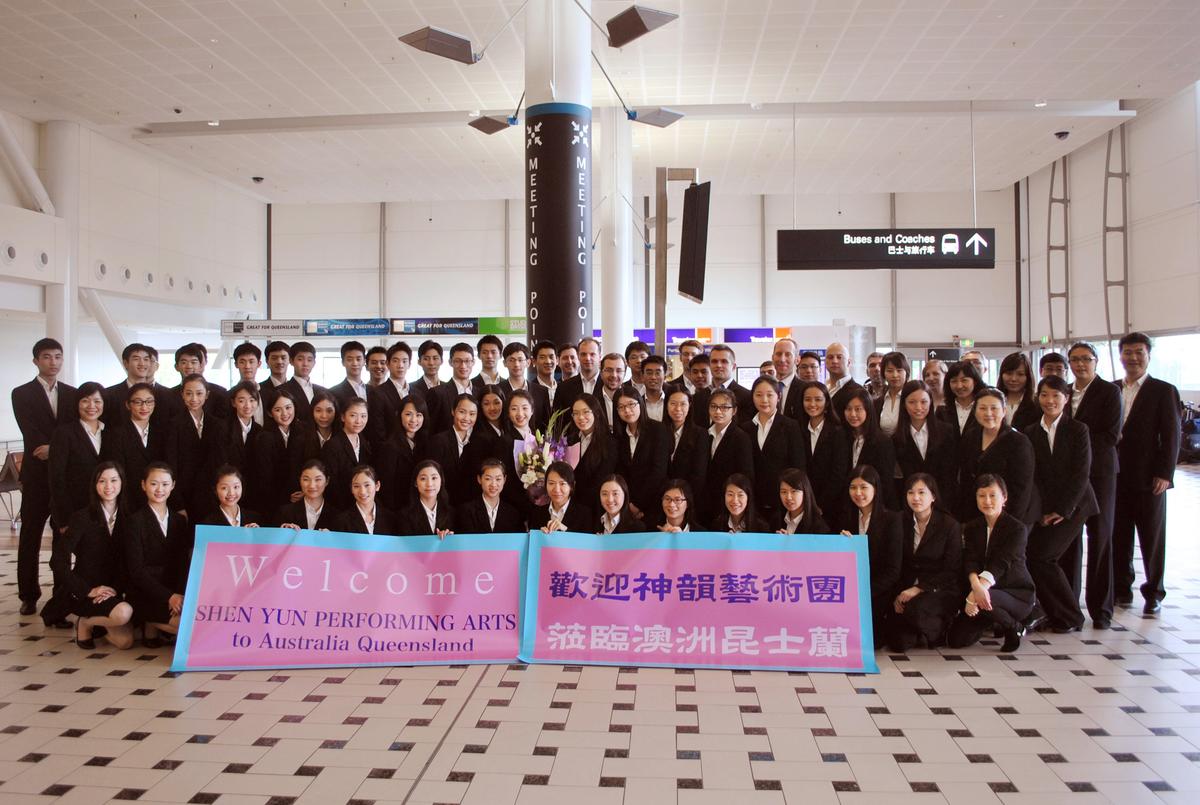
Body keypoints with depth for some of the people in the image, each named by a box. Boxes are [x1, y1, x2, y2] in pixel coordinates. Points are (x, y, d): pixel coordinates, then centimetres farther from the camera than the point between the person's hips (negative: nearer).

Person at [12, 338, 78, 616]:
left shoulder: (72, 394, 9)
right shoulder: (22, 394, 0)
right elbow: (31, 434, -10)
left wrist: (54, 448, -14)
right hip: (37, 475, -2)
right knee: (30, 537, 5)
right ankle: (29, 595, 14)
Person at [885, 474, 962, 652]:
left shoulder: (950, 525, -4)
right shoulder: (902, 524, 5)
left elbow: (952, 571, -8)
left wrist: (917, 589, -17)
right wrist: (897, 595, -10)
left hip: (941, 590, -3)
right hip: (906, 588, 3)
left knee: (915, 607, -36)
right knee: (898, 642, -18)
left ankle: (940, 630, -3)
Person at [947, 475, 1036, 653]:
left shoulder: (1017, 528, -12)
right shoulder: (971, 528, 4)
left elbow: (1000, 564, -24)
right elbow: (970, 561, -11)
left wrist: (975, 595, -37)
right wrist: (976, 586, -35)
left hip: (1017, 593, -5)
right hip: (984, 590, 5)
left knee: (981, 602, -37)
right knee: (956, 639, -9)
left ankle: (1014, 627, -5)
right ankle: (992, 621, 21)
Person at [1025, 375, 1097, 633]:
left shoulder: (1078, 430, -1)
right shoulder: (1030, 433, 8)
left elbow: (1081, 474, -6)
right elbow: (1031, 476, 4)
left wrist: (1062, 510, -11)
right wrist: (1041, 512, -5)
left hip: (1071, 506, -3)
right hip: (1043, 509, 4)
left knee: (1040, 556, -13)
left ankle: (1068, 617, 1)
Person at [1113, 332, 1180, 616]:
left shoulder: (1164, 391, -1)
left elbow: (1171, 436, -5)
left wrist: (1164, 473, -11)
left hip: (1148, 478, -3)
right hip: (1115, 476, 3)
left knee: (1152, 537, 5)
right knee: (1119, 536, 9)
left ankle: (1153, 592, 16)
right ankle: (1121, 587, 20)